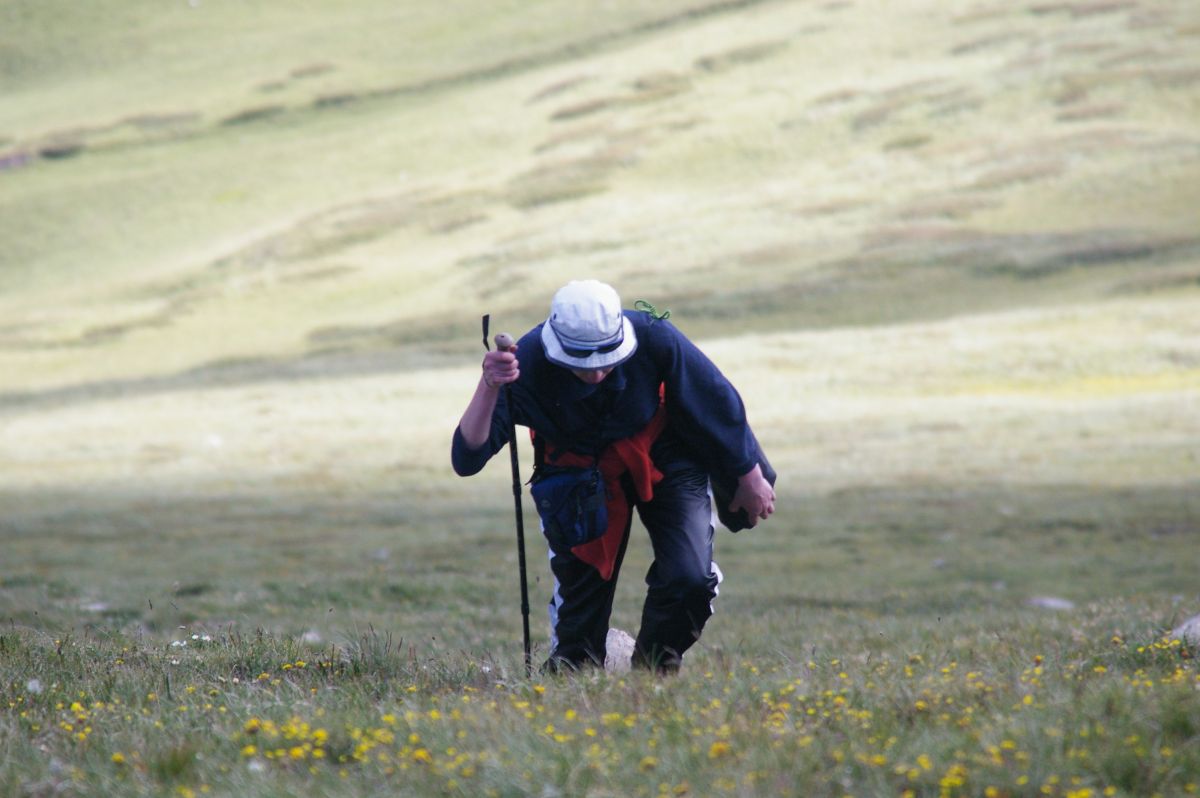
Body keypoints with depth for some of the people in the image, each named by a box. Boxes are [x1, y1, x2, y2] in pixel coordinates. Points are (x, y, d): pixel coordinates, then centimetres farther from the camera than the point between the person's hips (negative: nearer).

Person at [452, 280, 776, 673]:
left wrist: (750, 478, -2)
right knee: (580, 593, 3)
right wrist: (488, 386, -54)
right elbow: (467, 458, -37)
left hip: (664, 462, 0)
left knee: (690, 579, -14)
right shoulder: (527, 363, -32)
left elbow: (718, 402, -12)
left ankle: (654, 667, 14)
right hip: (579, 475, 0)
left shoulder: (653, 337, -30)